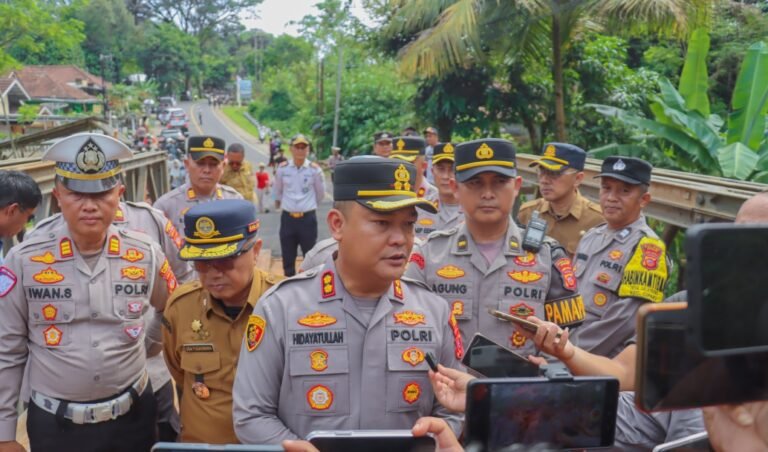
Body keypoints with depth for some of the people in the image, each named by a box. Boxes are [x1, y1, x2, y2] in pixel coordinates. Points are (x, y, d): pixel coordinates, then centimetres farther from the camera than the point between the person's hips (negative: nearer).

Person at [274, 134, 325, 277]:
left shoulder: (314, 169, -5)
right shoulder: (283, 168, -1)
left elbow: (321, 193, 9)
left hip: (308, 218, -1)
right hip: (287, 218, 2)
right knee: (288, 258, 10)